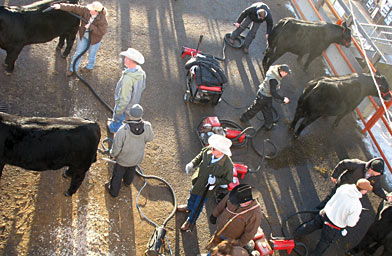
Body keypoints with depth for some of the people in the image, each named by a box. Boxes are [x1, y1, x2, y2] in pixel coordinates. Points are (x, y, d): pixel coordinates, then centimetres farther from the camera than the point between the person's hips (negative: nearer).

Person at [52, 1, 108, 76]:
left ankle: (89, 67, 51)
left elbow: (102, 32, -31)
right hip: (83, 36, 4)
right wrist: (61, 6, -25)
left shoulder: (102, 20, -31)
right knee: (78, 53, 14)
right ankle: (72, 69, 31)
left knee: (91, 55, 19)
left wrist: (90, 27, -36)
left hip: (94, 39, -4)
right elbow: (75, 8, -20)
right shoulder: (86, 10, -20)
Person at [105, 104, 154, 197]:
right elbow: (150, 138, -8)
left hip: (123, 159, -3)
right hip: (137, 158, 3)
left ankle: (113, 191, 51)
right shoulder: (146, 127, -31)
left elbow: (116, 147, -25)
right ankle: (127, 181, 67)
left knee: (118, 175, 25)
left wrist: (113, 154, -3)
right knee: (132, 170, 36)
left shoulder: (123, 131, -39)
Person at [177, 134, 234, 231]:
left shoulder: (227, 165, -37)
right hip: (197, 181, 4)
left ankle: (190, 221, 53)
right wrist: (192, 164, -17)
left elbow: (228, 180, -19)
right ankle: (189, 207, 70)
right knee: (192, 196, 35)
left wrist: (216, 181, -34)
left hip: (206, 189, -4)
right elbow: (200, 157, -2)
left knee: (198, 205, 22)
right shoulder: (208, 150, -26)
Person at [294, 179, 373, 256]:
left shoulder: (344, 187, -19)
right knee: (325, 242, 24)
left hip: (325, 214, 5)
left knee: (313, 224, 33)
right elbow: (351, 223, -21)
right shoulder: (357, 206, -33)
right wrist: (357, 218, -2)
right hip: (334, 228, -5)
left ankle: (297, 233, 56)